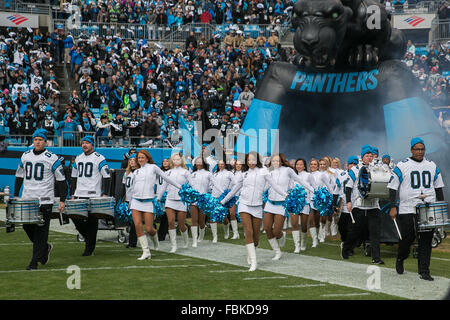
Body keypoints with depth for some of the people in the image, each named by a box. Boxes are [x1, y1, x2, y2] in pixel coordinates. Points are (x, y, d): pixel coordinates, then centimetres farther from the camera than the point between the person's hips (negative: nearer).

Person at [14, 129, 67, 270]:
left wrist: (62, 200, -7)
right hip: (27, 198, 5)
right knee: (27, 226, 5)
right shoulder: (25, 156, 11)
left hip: (44, 200, -5)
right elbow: (19, 176, 22)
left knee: (40, 230, -5)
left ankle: (35, 261, -2)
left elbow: (61, 180, -3)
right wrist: (15, 195, 16)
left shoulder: (52, 158, -5)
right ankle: (45, 247, 28)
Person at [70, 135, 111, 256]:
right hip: (79, 195, 6)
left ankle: (89, 249, 3)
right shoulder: (78, 159, 16)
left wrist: (105, 194, -11)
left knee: (91, 222, -4)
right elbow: (74, 177, 24)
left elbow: (107, 177, -5)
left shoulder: (99, 158, -2)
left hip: (93, 195, -6)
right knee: (75, 217, 0)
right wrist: (73, 193, 17)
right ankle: (88, 238, 22)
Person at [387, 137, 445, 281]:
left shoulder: (432, 166, 13)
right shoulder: (402, 166, 0)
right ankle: (400, 260, 30)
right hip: (407, 210, -3)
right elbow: (392, 187, 0)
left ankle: (424, 271, 2)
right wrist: (393, 207, -7)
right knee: (407, 238, 1)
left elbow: (438, 187, 19)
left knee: (426, 241, -1)